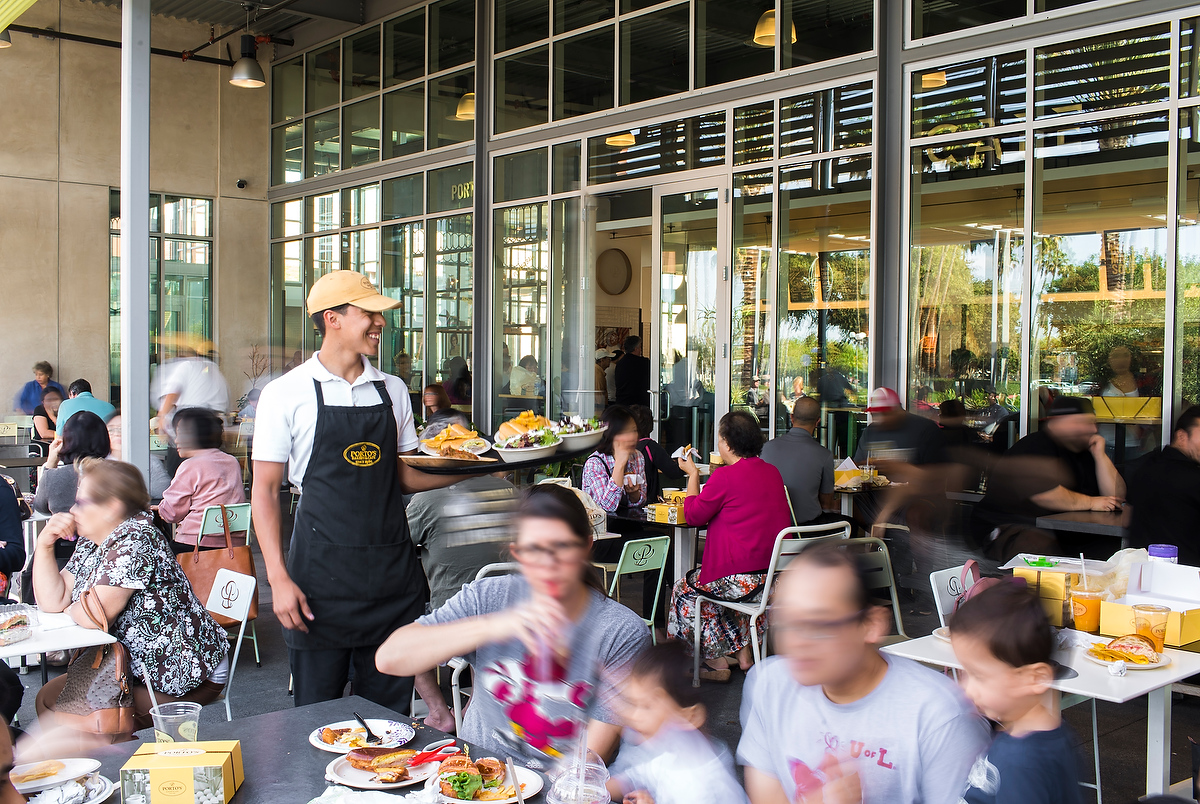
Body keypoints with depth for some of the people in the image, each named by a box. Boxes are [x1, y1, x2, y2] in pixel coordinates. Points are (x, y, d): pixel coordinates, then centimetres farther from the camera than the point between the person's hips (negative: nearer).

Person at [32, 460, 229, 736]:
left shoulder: (134, 541, -22)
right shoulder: (90, 544, 8)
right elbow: (51, 602, 5)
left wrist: (71, 609, -2)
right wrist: (44, 545, -2)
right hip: (141, 665, 10)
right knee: (49, 698, 6)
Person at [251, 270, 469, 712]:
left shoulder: (393, 390, 10)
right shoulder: (285, 394, -2)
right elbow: (265, 491, -2)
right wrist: (279, 578, -10)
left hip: (392, 569, 4)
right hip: (322, 571, -3)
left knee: (388, 712, 10)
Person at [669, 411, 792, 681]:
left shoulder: (725, 476, -15)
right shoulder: (772, 472, 7)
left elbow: (693, 516, -5)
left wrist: (693, 474, 8)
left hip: (742, 579, -8)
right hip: (779, 577, 8)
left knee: (684, 588, 19)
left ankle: (715, 661, 19)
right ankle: (743, 651, 32)